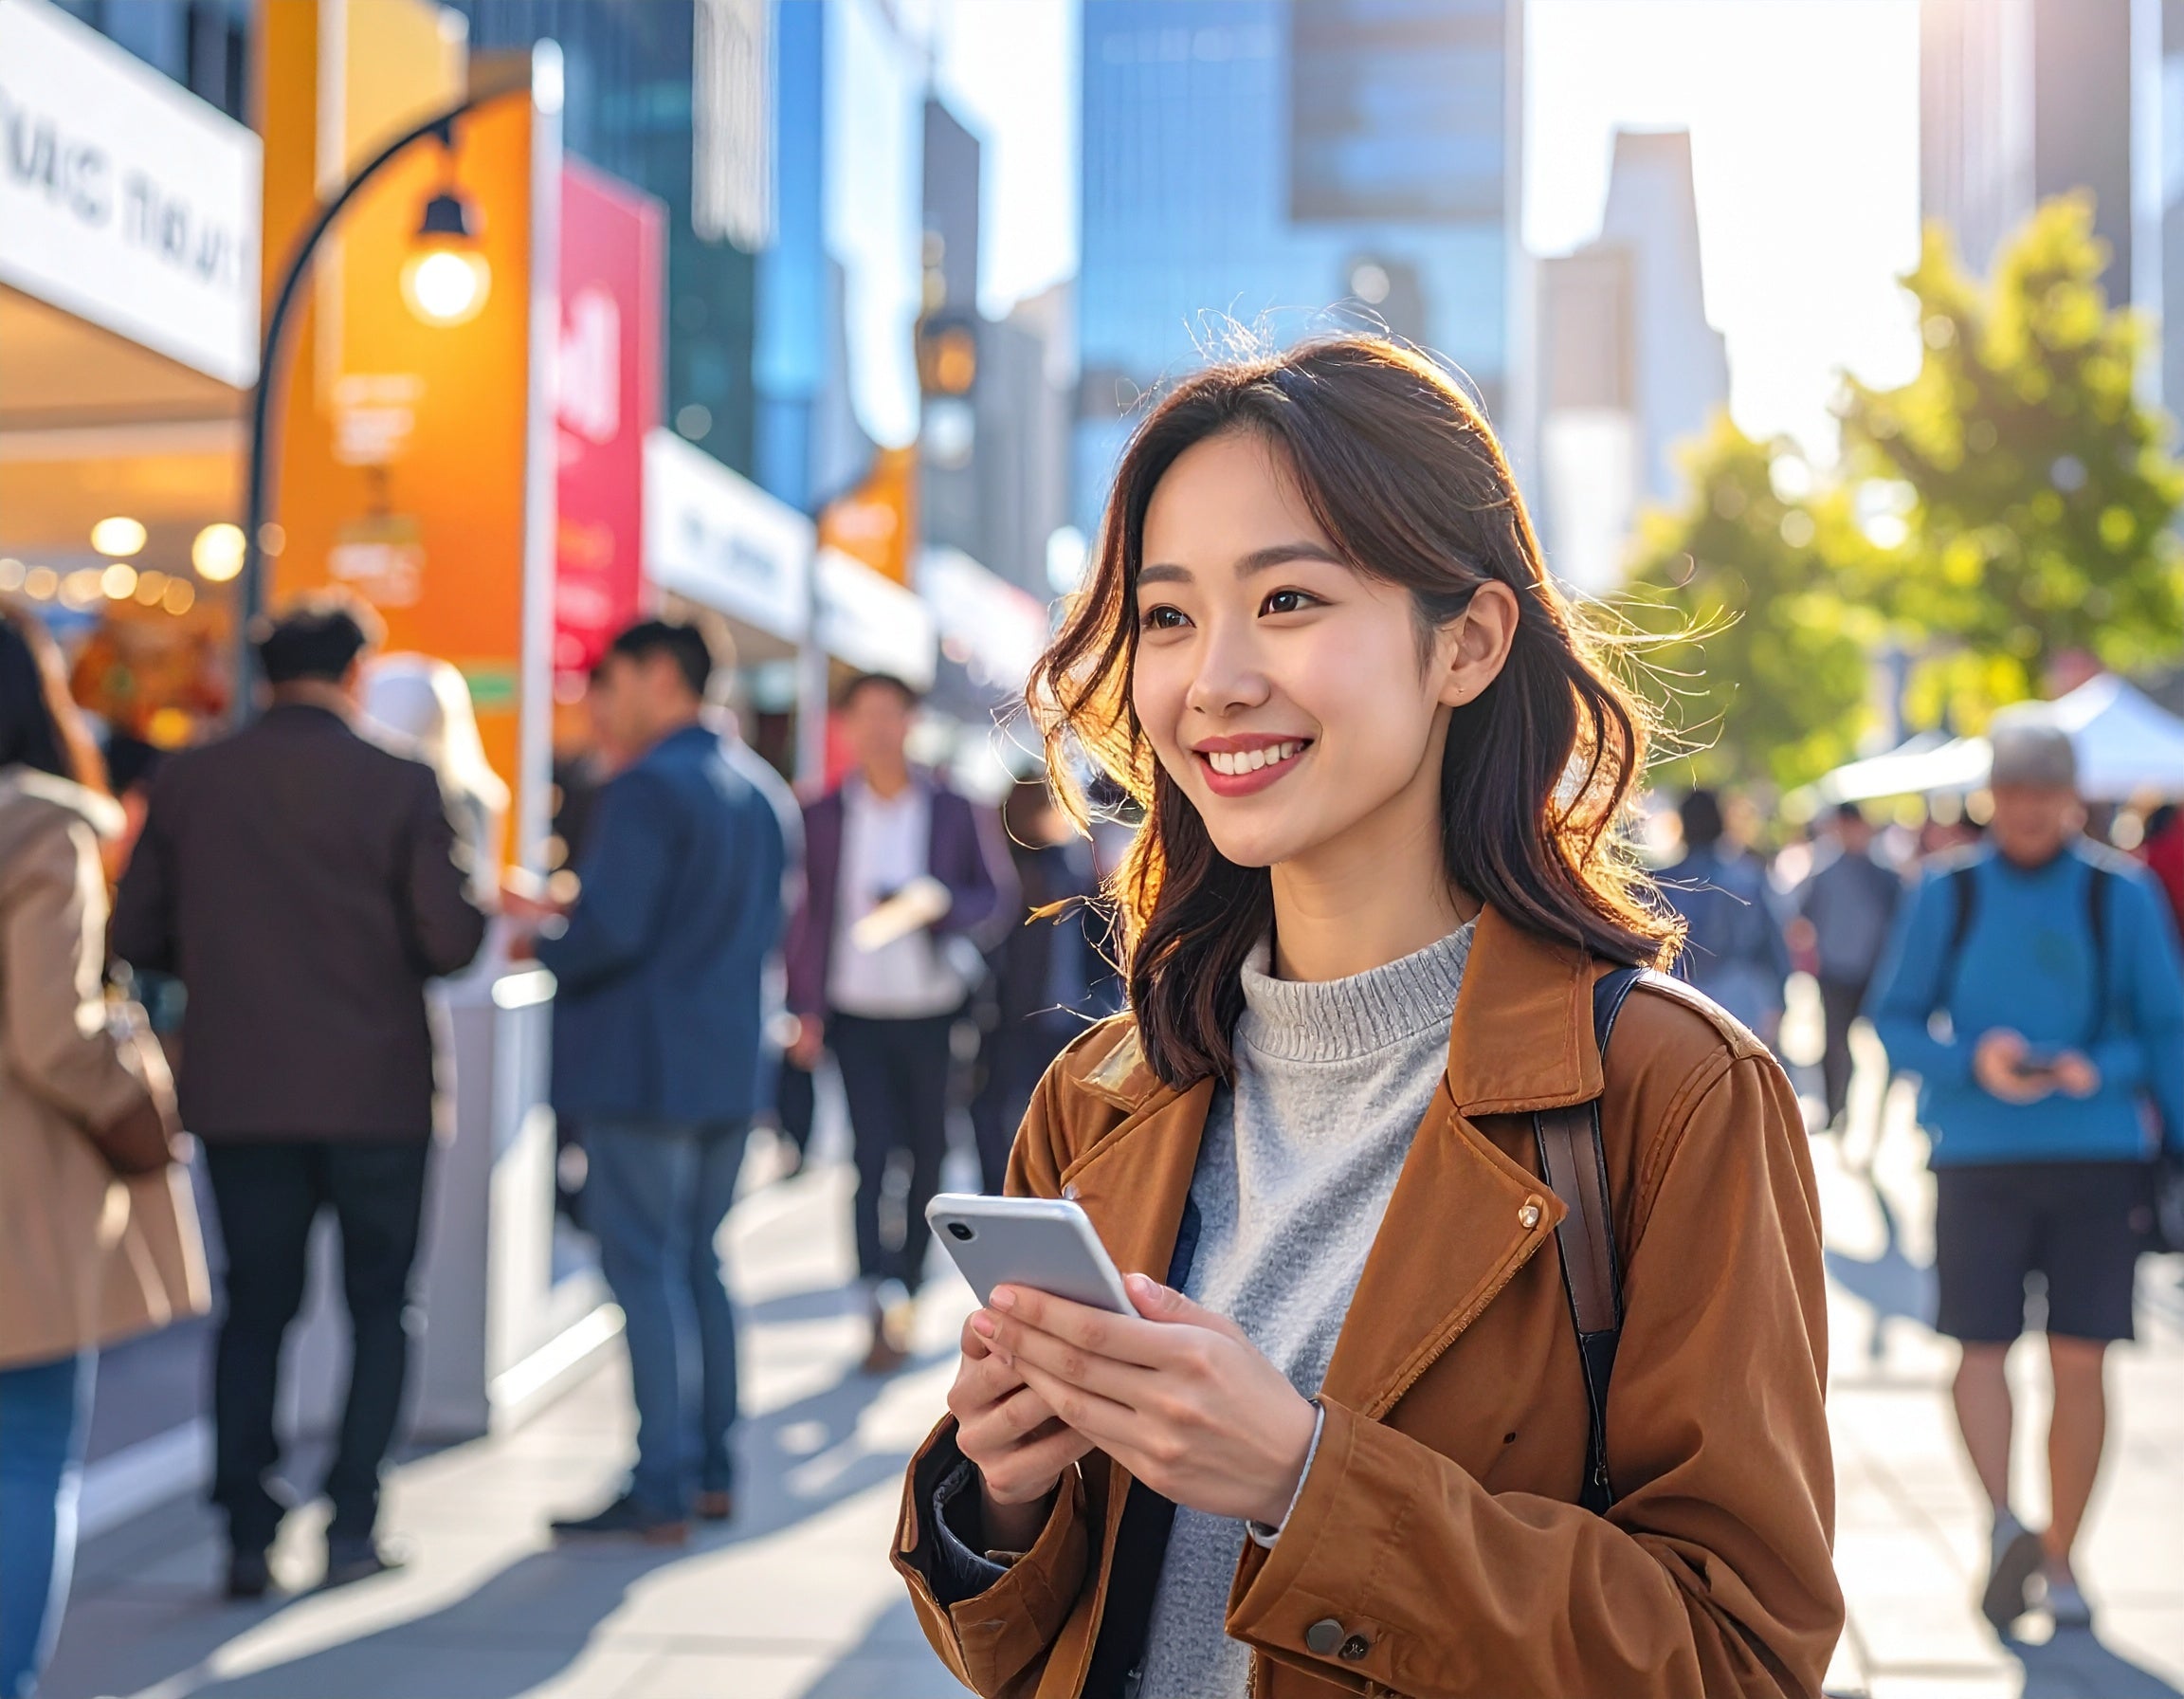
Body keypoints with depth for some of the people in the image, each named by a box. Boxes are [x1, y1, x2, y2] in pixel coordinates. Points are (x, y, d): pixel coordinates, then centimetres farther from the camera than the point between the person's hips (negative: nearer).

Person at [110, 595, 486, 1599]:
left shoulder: (188, 781, 0)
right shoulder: (400, 785, -9)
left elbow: (137, 936, 2)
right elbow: (451, 942, -13)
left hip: (237, 1092, 2)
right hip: (375, 1092, -2)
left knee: (254, 1308, 12)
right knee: (379, 1307, 11)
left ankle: (248, 1536, 9)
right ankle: (352, 1526, 8)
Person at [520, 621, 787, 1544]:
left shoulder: (647, 789, -15)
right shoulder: (750, 798, 13)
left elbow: (608, 930, -24)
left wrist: (541, 945, -2)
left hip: (642, 1070, -9)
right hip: (726, 1068, 9)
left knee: (643, 1269, -5)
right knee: (698, 1262, 16)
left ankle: (660, 1492, -3)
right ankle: (711, 1468, 22)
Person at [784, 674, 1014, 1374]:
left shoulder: (954, 811, 4)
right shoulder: (824, 816, 4)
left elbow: (995, 895, 4)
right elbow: (810, 913, 6)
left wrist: (942, 904, -17)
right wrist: (806, 1008, 1)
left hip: (934, 1008, 1)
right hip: (856, 1009, -1)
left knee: (927, 1151, 7)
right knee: (871, 1148, -11)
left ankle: (906, 1282, 22)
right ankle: (884, 1298, -19)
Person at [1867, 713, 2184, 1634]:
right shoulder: (1947, 892, 5)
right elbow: (1892, 1019, 4)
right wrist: (1973, 1060, -13)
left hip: (2099, 1155, 0)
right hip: (1978, 1154, 1)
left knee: (2080, 1358, -1)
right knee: (1980, 1344, -9)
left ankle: (2058, 1559, 8)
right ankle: (2004, 1521, -16)